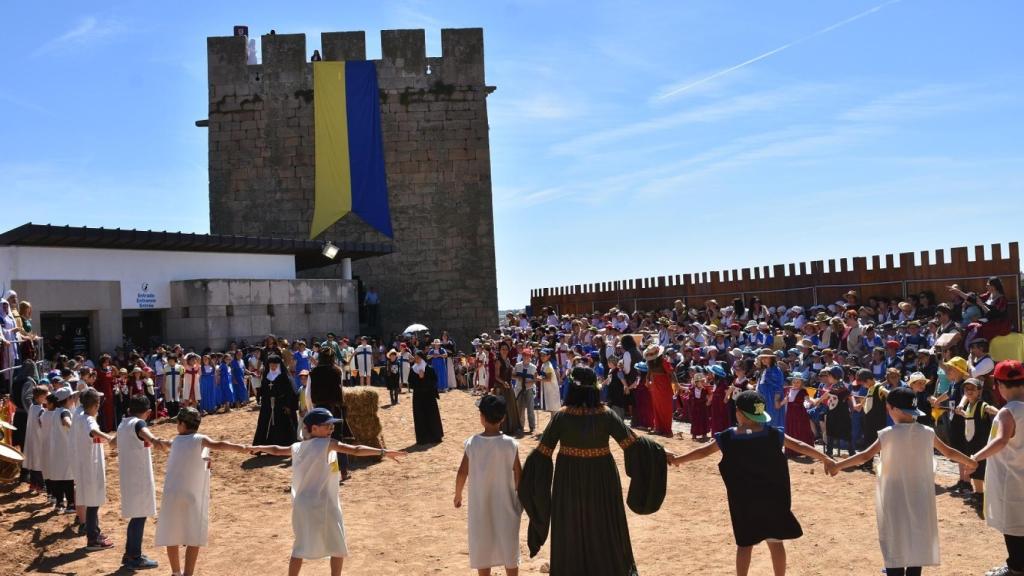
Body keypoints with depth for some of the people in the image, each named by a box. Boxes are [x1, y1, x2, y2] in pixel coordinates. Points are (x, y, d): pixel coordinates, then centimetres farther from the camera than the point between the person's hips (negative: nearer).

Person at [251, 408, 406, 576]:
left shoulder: (298, 447, 7)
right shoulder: (327, 444, -14)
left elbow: (277, 450, 23)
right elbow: (356, 451, -22)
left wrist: (259, 448, 42)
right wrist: (384, 452, -23)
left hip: (303, 504, 7)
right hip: (323, 505, -7)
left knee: (301, 548, 14)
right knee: (339, 548, 9)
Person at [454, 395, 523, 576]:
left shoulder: (472, 443, -14)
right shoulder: (511, 444, -15)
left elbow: (462, 473, -7)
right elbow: (518, 476, -9)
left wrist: (458, 495, 10)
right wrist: (521, 498, 7)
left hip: (480, 505, 1)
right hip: (506, 505, 0)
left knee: (482, 547, 15)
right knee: (509, 547, 14)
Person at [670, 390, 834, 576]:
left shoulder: (727, 438, -7)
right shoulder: (773, 434, -5)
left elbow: (703, 451, 0)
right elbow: (800, 446, 2)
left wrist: (676, 460, 14)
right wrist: (826, 459, 15)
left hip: (743, 500, -1)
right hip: (772, 498, 1)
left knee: (745, 544, 11)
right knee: (775, 542, 13)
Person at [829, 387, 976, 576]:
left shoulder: (888, 434, -14)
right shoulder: (927, 433, -4)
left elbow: (865, 456, -17)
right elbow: (950, 452, 10)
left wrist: (838, 465, -9)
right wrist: (970, 462, 28)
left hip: (895, 498, -3)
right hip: (919, 498, 3)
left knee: (895, 545, 7)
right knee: (916, 543, 14)